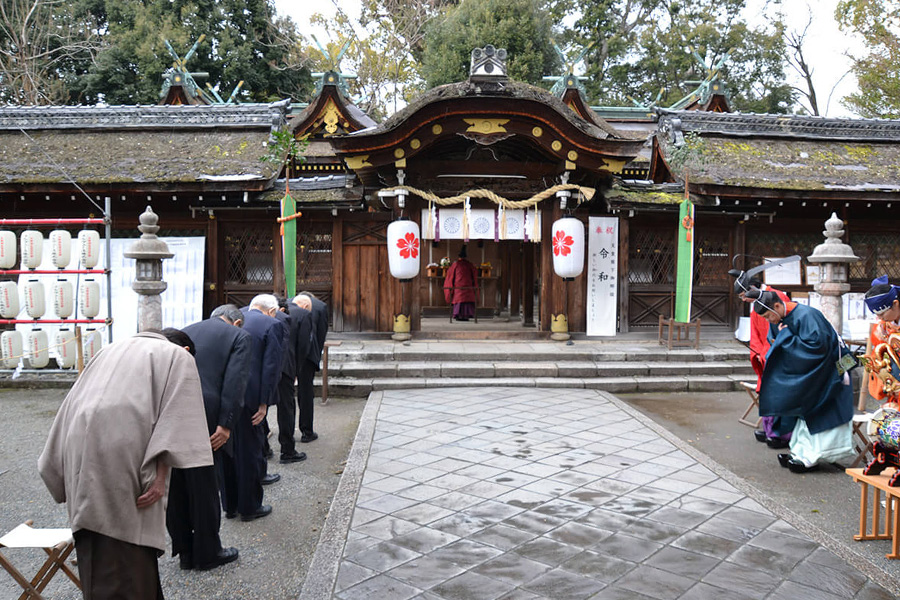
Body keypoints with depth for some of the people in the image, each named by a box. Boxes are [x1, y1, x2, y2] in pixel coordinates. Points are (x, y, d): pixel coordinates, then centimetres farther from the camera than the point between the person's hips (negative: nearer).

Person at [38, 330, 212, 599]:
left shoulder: (112, 350, 28)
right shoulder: (178, 357, 11)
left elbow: (71, 407, 21)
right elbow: (174, 414, -6)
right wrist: (160, 474, -12)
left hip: (82, 452, 7)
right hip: (123, 456, -7)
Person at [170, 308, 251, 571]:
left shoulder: (185, 332, 21)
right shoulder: (238, 336, 5)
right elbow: (234, 382, -9)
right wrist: (225, 425, -11)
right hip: (202, 418, -5)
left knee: (175, 487, 16)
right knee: (205, 487, 8)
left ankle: (185, 551, 29)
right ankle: (207, 553, 21)